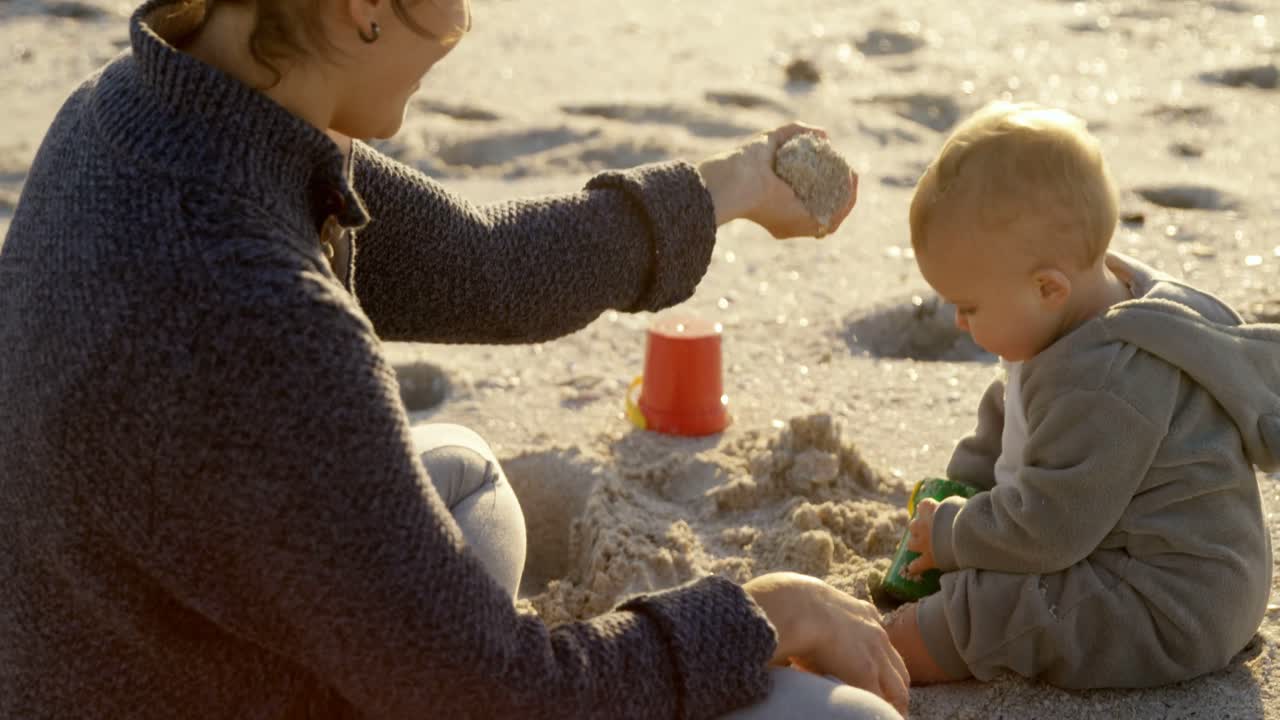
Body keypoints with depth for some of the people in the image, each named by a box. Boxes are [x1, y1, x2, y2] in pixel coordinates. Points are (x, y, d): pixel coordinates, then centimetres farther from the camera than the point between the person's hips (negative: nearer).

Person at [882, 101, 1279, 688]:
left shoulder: (1100, 386, -32)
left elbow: (1045, 528, -28)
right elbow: (1003, 426, 20)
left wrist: (949, 538, -12)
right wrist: (956, 497, 12)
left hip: (1169, 615, -12)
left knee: (977, 606, -21)